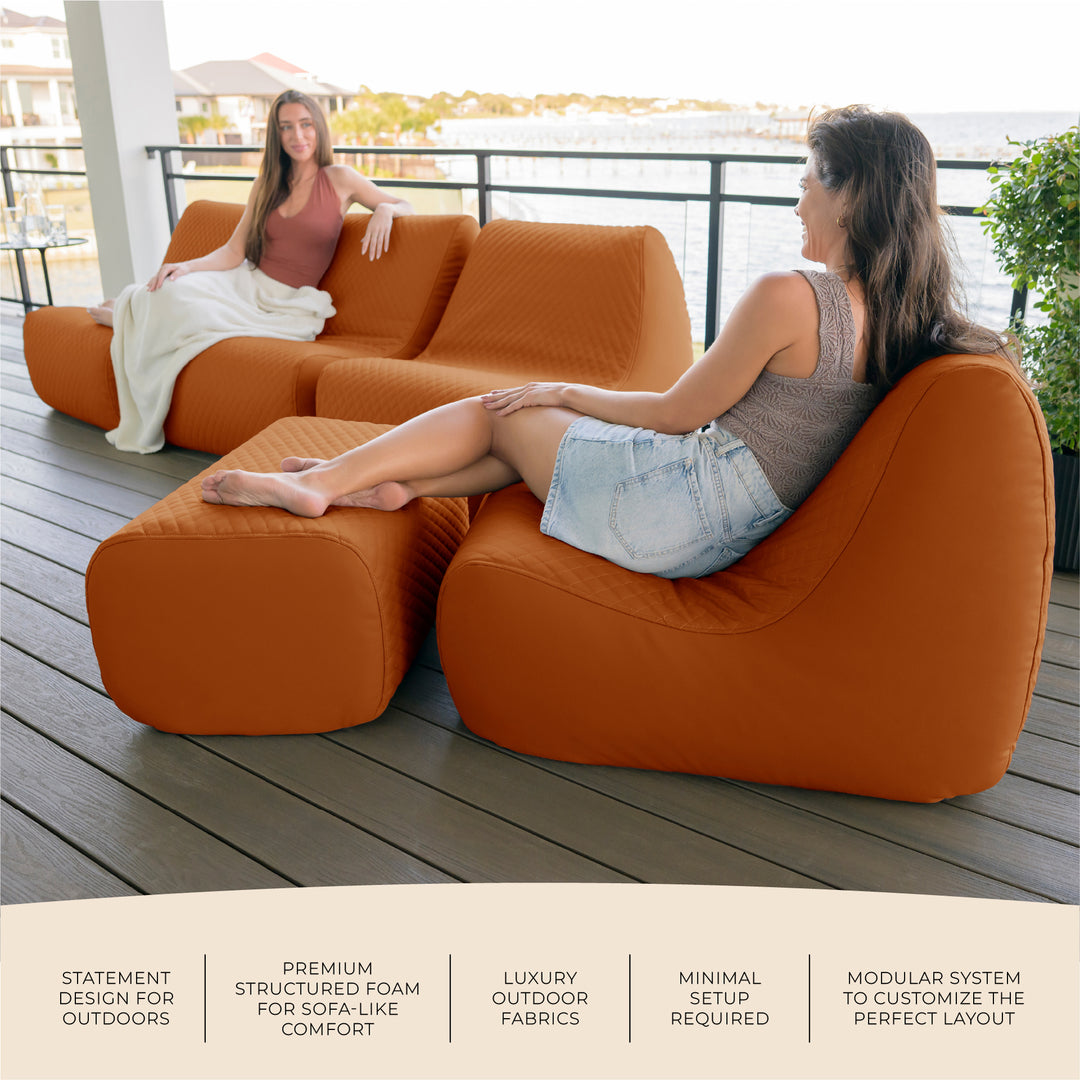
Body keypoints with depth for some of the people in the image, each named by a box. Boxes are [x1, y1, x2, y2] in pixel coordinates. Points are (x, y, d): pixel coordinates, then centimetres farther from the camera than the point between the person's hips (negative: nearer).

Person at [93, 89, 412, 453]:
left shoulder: (339, 179, 0)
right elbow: (234, 252, 6)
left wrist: (384, 210, -18)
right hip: (246, 283, 4)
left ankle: (127, 316, 2)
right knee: (173, 291, -29)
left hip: (287, 302, -4)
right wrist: (186, 266, -11)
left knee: (187, 313, -29)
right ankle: (130, 312, 4)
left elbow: (404, 205, 6)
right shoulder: (266, 184, 11)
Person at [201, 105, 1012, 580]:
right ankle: (386, 483, 23)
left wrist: (566, 391, -2)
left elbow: (678, 413, -12)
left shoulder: (788, 295, -22)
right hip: (726, 537, 8)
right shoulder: (899, 318, 2)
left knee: (501, 413, 7)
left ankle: (324, 482, 15)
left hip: (673, 510, -8)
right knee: (530, 413, 20)